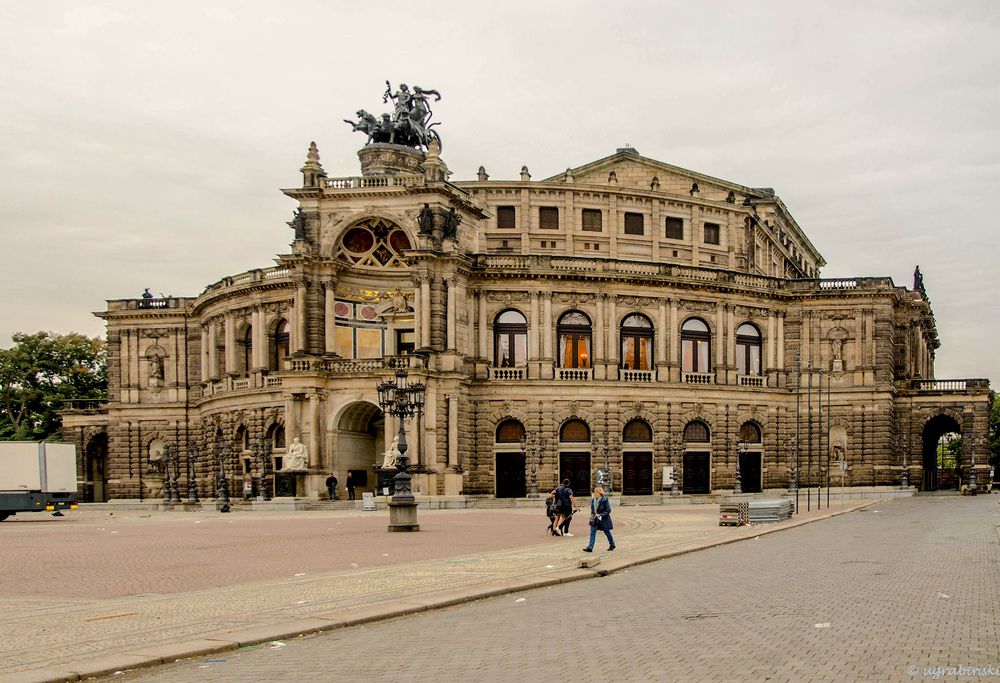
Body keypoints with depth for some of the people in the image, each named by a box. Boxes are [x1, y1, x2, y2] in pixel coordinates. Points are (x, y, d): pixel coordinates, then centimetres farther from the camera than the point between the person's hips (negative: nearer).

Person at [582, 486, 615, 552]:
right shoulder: (593, 500, 3)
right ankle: (590, 547, -8)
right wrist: (592, 515, 2)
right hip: (595, 519, 5)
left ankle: (612, 545, 31)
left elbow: (608, 510, -15)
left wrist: (600, 515, -21)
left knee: (607, 532, 11)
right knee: (592, 532, -4)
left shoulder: (604, 500, -16)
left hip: (603, 519, -5)